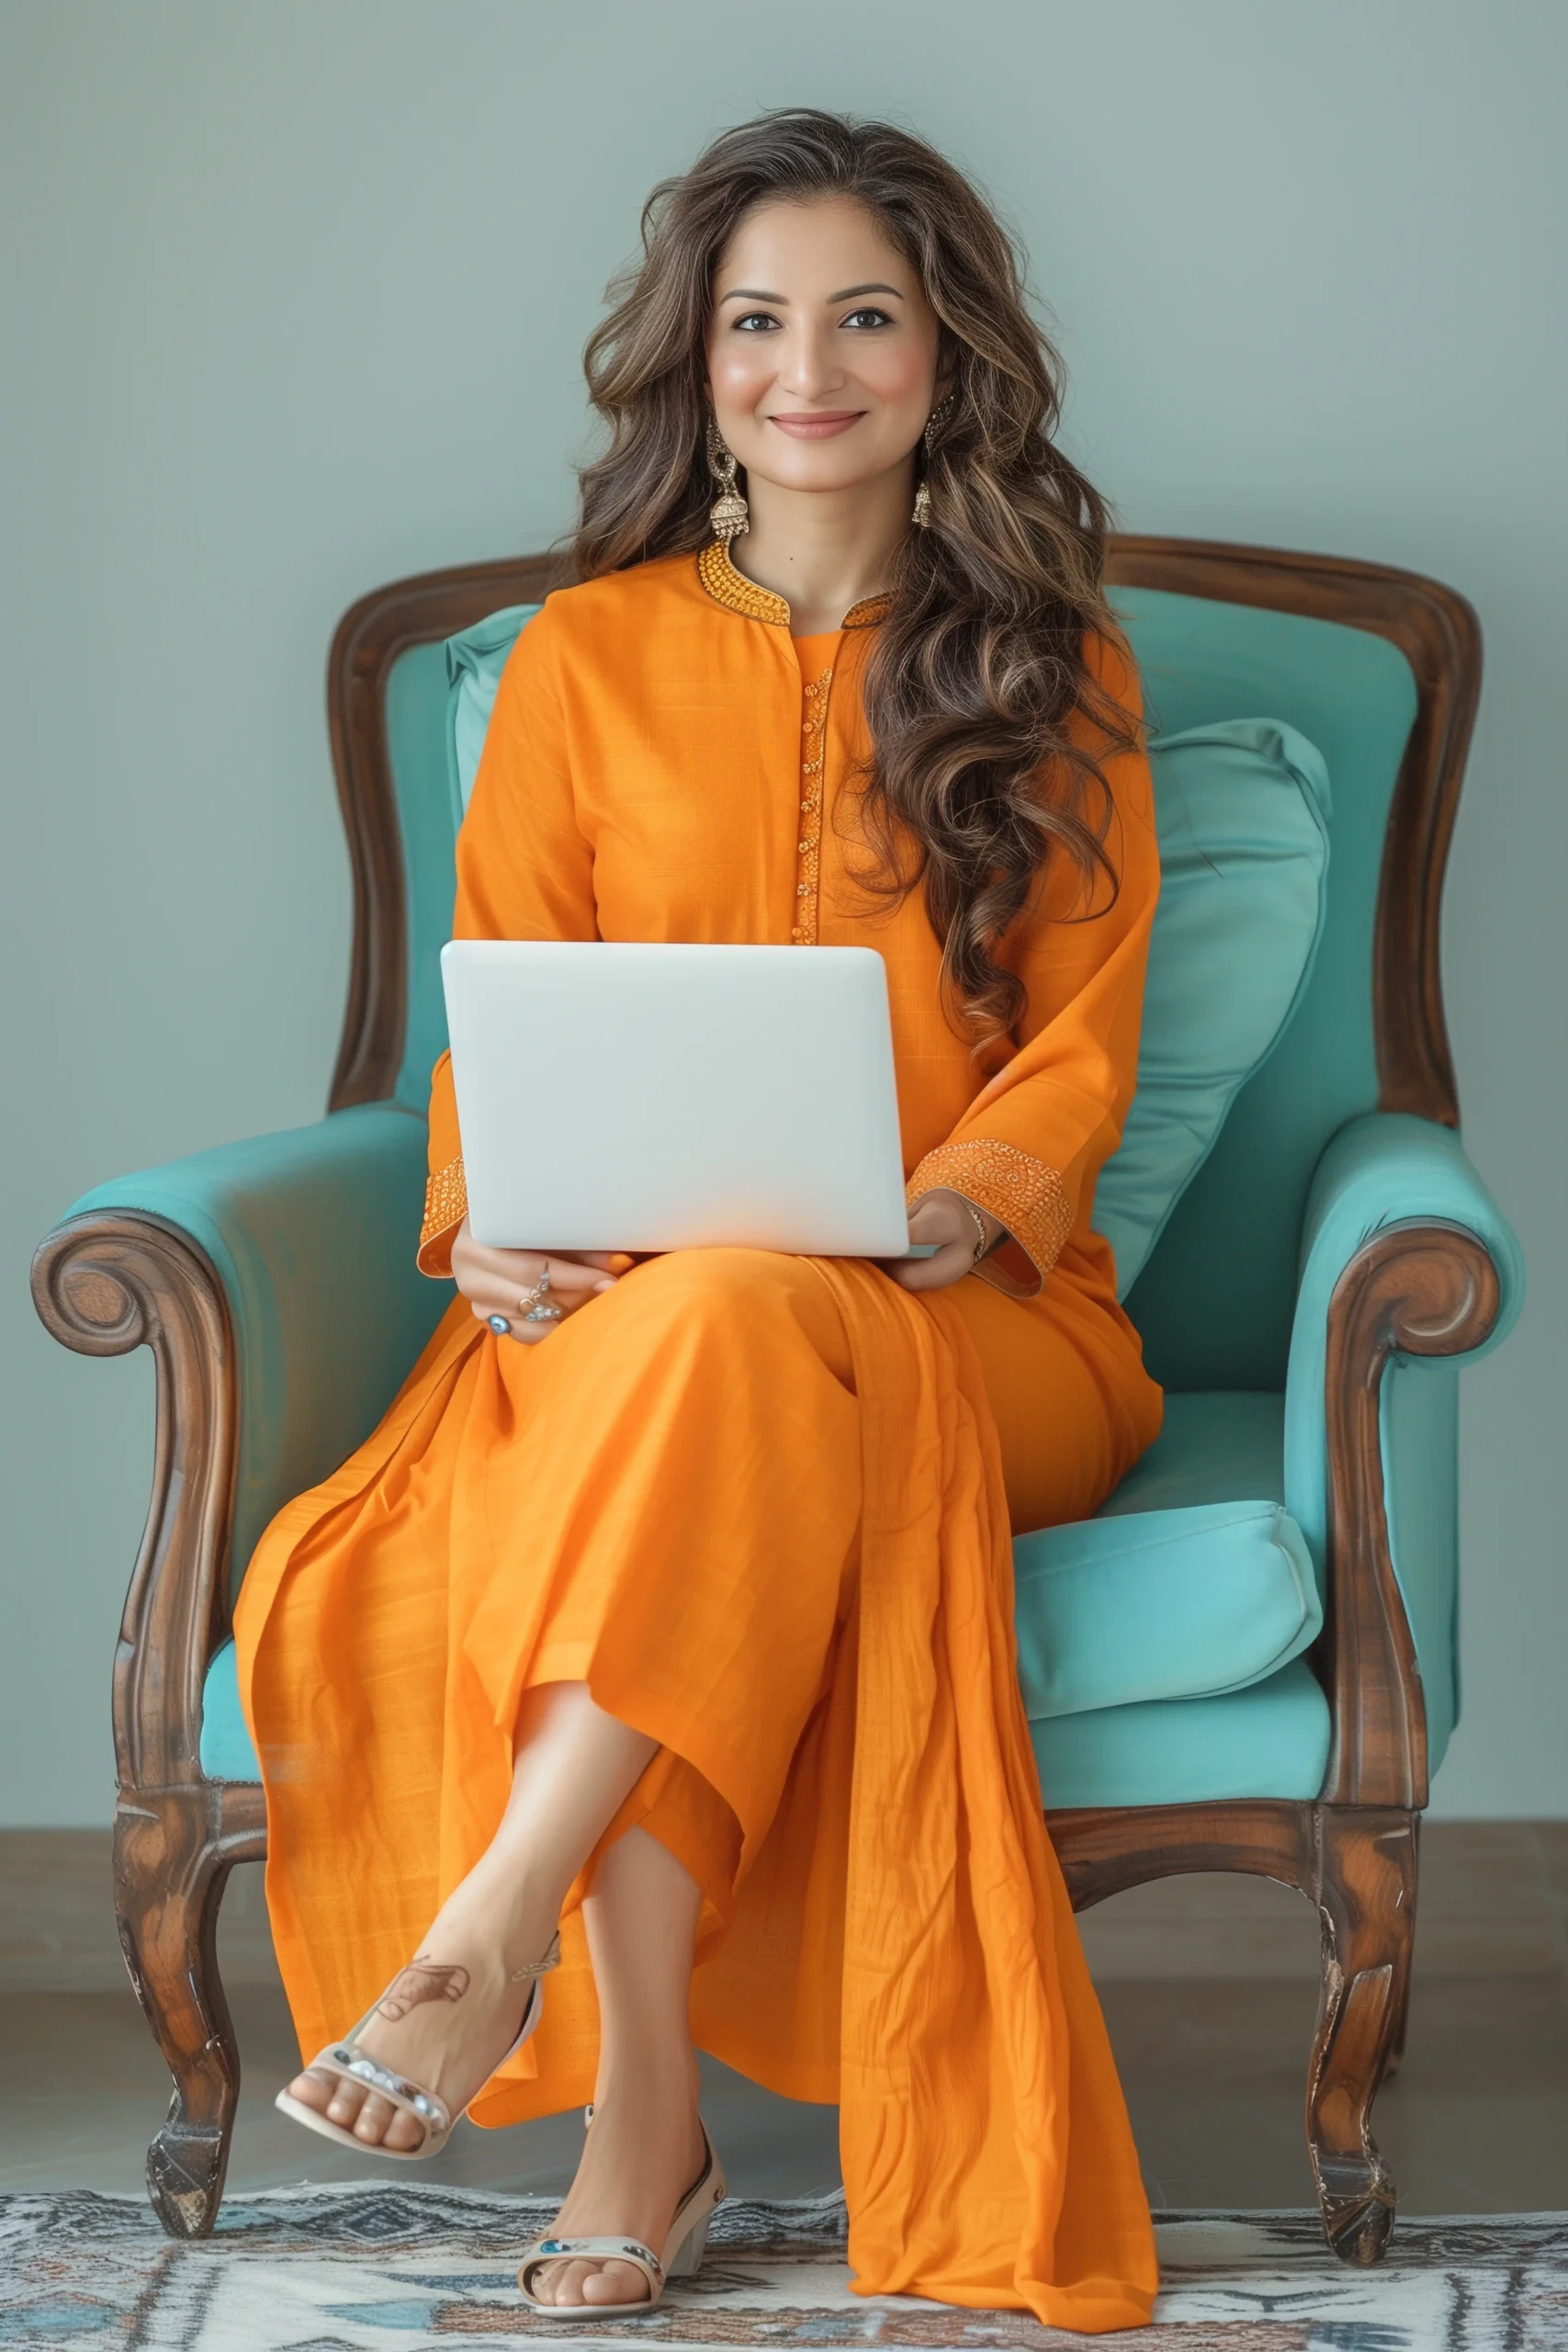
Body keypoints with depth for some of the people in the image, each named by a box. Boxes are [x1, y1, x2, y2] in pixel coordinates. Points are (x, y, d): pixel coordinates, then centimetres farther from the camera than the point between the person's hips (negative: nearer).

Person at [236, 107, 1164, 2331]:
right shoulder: (588, 656, 12)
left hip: (980, 1312, -1)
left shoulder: (1058, 670, 12)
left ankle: (492, 1937, -38)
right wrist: (489, 1222, -11)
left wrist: (960, 1200, -15)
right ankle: (646, 2104, -36)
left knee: (734, 1320, -37)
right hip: (618, 1303, 1)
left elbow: (1084, 1041, 6)